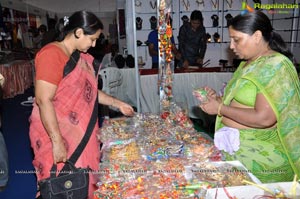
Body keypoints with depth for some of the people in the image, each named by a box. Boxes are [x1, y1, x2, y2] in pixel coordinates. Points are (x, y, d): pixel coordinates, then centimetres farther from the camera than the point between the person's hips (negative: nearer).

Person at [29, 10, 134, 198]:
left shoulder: (81, 57, 10)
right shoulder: (52, 54, -17)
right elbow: (43, 100, -23)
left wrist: (118, 103, 15)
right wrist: (57, 142, -24)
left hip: (80, 132, 8)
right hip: (58, 135, -8)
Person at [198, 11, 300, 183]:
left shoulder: (275, 66, -16)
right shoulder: (248, 63, 11)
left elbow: (264, 118, -25)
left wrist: (220, 109, -17)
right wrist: (219, 99, 0)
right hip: (237, 148, 8)